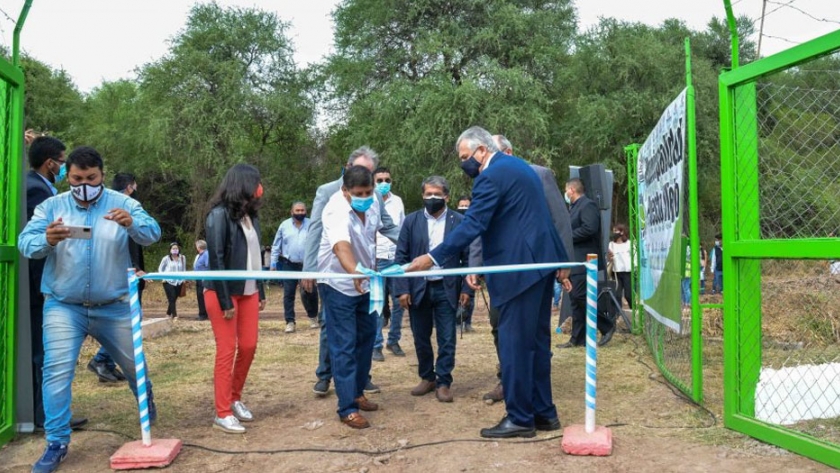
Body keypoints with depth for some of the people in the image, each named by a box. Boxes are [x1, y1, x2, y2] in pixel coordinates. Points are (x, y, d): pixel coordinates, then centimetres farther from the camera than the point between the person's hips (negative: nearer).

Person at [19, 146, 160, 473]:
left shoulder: (123, 203, -4)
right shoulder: (51, 206, -1)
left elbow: (153, 234, -16)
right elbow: (25, 243, -10)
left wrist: (131, 223, -39)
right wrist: (47, 240, -34)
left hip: (114, 307, 0)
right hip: (63, 307, 0)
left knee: (134, 363, 16)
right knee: (57, 371, -7)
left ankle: (147, 401, 48)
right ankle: (57, 443, 6)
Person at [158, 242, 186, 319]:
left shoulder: (182, 258, 4)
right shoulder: (166, 258, -2)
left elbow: (184, 269, 15)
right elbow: (160, 269, 9)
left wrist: (184, 278, 6)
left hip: (178, 282, 3)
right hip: (168, 282, -3)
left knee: (174, 299, 8)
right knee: (172, 299, -11)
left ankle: (169, 313, 27)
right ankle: (174, 315, -12)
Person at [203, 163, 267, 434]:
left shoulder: (250, 214, 8)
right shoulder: (219, 214, -13)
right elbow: (216, 259, -16)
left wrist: (261, 291, 10)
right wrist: (225, 301, -18)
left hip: (248, 291, 7)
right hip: (223, 292, -7)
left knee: (248, 347, 8)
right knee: (227, 350, -2)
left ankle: (235, 399, 26)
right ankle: (222, 413, 7)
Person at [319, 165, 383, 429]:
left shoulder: (372, 204, -9)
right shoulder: (337, 211, -32)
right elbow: (341, 246, -51)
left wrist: (371, 265, 10)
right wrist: (355, 272, -69)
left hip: (365, 282, 8)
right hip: (339, 285, -8)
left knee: (366, 339, 18)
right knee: (344, 347, -6)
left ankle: (357, 393, 34)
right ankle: (347, 409, 3)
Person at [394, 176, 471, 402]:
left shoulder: (459, 221, -2)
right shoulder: (411, 221, 1)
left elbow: (467, 257, -1)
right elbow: (401, 257, -1)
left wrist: (466, 288, -6)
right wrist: (402, 289, -7)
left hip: (446, 289, -1)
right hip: (418, 288, 1)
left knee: (447, 339, 2)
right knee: (421, 338, 12)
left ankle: (443, 383, 14)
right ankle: (427, 378, 28)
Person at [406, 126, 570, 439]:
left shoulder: (491, 176, -13)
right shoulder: (519, 166, 18)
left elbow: (472, 225, -20)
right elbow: (544, 216, 20)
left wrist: (432, 257, -21)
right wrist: (560, 261, 24)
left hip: (518, 270, -10)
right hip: (541, 262, 10)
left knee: (514, 342, -3)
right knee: (536, 340, 13)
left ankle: (520, 418, 5)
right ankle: (543, 412, 21)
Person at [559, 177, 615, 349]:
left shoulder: (587, 205, -12)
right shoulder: (574, 207, 19)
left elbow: (589, 228, -25)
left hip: (584, 260, -10)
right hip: (575, 261, 10)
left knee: (580, 296, -11)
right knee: (575, 299, 8)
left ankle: (607, 326, 4)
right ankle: (578, 338, 12)